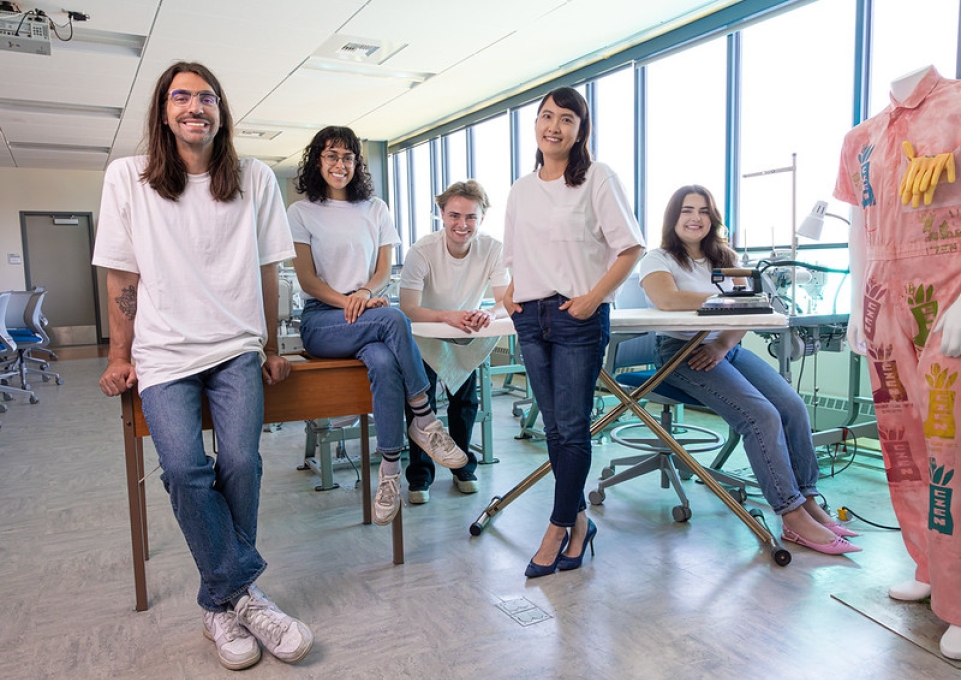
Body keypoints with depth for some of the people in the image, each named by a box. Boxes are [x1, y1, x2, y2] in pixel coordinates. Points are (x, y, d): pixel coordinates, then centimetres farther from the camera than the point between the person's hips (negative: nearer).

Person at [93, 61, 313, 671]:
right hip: (164, 352, 0)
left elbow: (266, 270, 8)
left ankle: (223, 603, 3)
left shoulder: (255, 179, 5)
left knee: (241, 462, -17)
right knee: (185, 468, -20)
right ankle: (244, 594, -3)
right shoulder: (127, 178, 3)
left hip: (237, 347, 1)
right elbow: (122, 276, 5)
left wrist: (271, 349, 9)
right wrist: (120, 357, 3)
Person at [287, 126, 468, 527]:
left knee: (385, 364, -35)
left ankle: (390, 470, -27)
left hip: (368, 317, 2)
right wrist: (348, 302, -18)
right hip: (321, 320, -2)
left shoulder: (375, 209, 17)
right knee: (393, 318, -34)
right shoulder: (301, 212, 9)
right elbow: (307, 280, -1)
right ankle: (424, 420, -25)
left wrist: (366, 292, -13)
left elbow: (385, 269, 10)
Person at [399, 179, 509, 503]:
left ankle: (463, 467, 27)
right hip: (424, 336, -2)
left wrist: (488, 313, -45)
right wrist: (448, 316, -50)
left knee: (465, 401, 3)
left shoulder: (493, 249, -20)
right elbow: (408, 309, -32)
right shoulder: (422, 251, -27)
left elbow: (506, 301, -22)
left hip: (467, 341, 2)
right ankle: (419, 475, 10)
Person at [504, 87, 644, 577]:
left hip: (579, 317, -5)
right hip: (530, 317, 6)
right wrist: (511, 290, 5)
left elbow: (631, 247, -5)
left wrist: (594, 297, -14)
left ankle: (558, 529, 8)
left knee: (572, 426, -3)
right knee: (554, 427, 10)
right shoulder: (521, 189, 15)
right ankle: (578, 520, 23)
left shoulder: (596, 178, -1)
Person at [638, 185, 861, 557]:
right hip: (682, 353, -6)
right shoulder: (658, 259, 1)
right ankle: (794, 519, -16)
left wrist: (723, 344, -11)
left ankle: (809, 503, -4)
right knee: (762, 415, -23)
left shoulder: (724, 259, 19)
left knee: (793, 406, -15)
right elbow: (667, 298, -23)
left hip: (727, 349, 6)